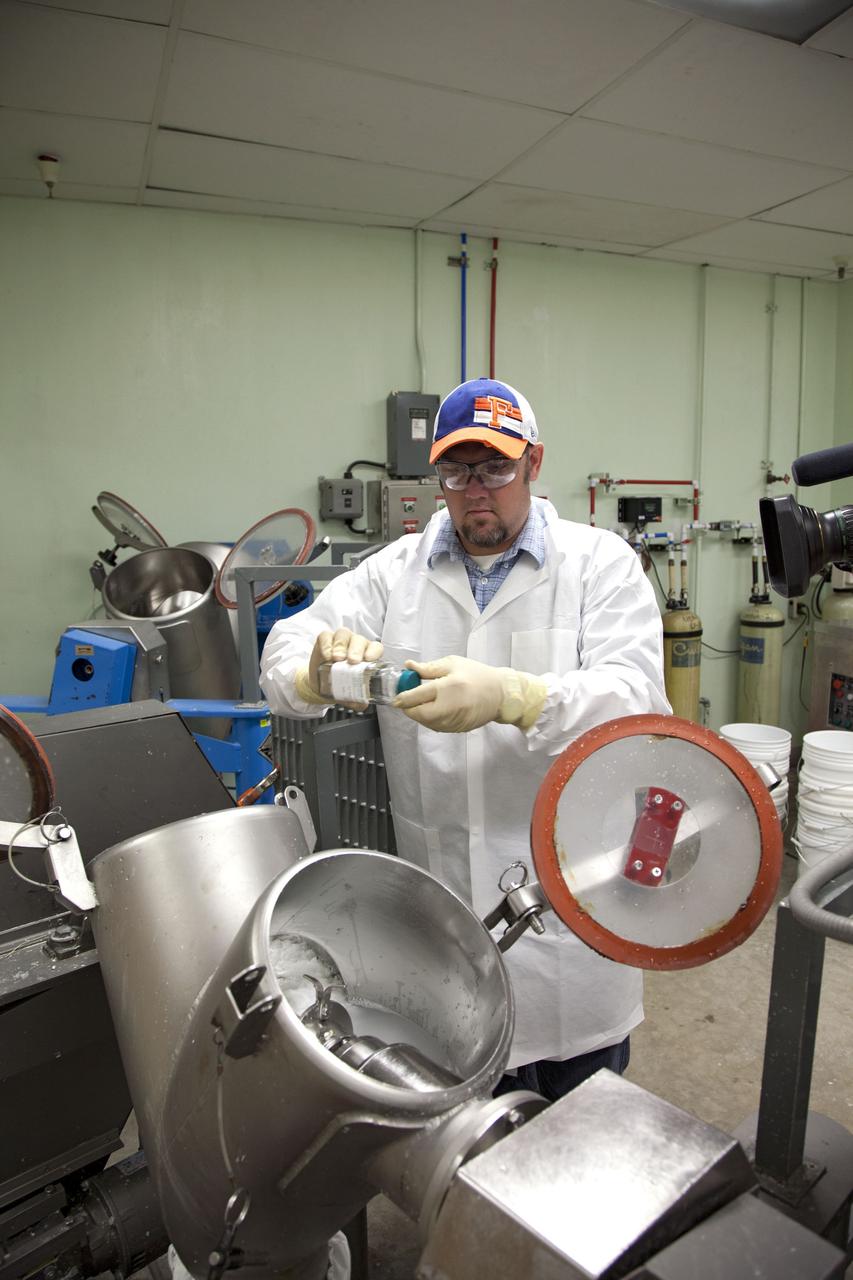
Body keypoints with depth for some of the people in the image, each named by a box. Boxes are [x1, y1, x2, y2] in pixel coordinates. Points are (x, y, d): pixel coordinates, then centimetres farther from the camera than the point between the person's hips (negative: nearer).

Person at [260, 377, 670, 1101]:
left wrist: (509, 696, -34)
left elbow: (637, 697, -17)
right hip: (443, 903, 2)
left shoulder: (601, 563, -3)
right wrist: (319, 666, -27)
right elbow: (286, 652, -2)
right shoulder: (395, 572, 4)